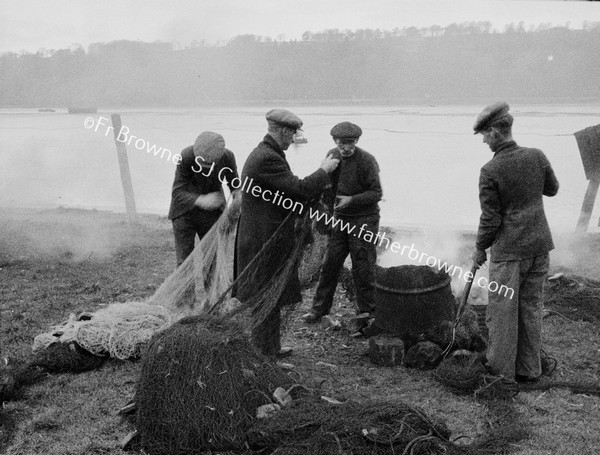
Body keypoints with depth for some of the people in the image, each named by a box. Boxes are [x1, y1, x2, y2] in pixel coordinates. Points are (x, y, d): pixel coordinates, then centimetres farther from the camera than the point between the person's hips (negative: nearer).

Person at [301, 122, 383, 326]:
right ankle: (319, 308, 19)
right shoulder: (331, 156, 3)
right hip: (340, 217, 5)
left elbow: (376, 193, -14)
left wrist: (352, 200, -25)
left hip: (364, 219, -5)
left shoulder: (366, 161, -15)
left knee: (362, 267, 1)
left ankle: (367, 312, 17)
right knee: (330, 263, 7)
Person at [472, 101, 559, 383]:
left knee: (502, 312, 6)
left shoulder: (490, 171, -16)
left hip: (509, 249, -6)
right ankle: (529, 370, 26)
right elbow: (552, 189, 17)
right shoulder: (536, 156, -1)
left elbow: (490, 219, -12)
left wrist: (480, 249, 2)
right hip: (540, 244, 6)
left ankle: (501, 373, 16)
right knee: (531, 307, 15)